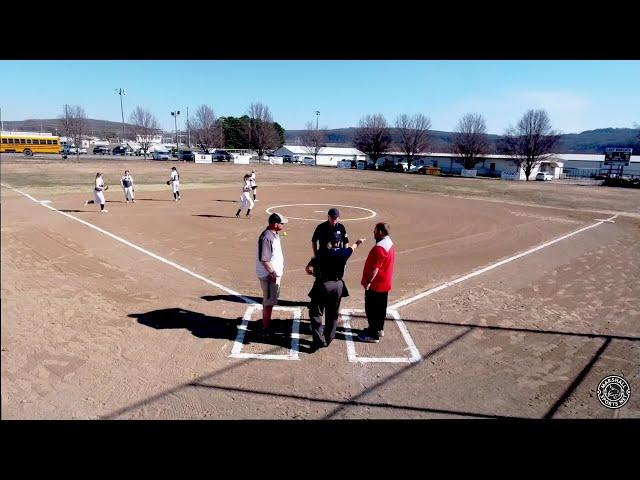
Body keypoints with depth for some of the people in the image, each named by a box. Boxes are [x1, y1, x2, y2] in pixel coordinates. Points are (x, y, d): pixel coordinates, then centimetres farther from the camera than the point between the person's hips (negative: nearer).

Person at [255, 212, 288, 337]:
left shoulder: (274, 234, 7)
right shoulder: (266, 237, -25)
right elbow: (263, 259, -25)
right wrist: (272, 273, -22)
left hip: (275, 273, 10)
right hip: (269, 275, -10)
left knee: (270, 300, 23)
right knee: (269, 302, 0)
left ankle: (266, 322, 40)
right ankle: (265, 330, 10)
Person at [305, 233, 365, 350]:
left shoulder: (322, 253, -6)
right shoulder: (343, 253, 1)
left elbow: (308, 269, -10)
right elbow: (352, 248, 25)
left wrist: (316, 273, 10)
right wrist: (358, 242, 46)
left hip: (322, 285, -3)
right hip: (337, 285, 4)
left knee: (316, 313, 7)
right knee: (332, 314, 18)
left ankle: (319, 340, -1)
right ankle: (328, 339, 28)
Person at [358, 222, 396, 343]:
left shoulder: (379, 247, -25)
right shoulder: (389, 243, 8)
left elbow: (375, 268, -26)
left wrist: (368, 281, -20)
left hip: (375, 284, -10)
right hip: (384, 283, 10)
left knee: (372, 309, -1)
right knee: (380, 308, 20)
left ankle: (373, 335, 6)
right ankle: (379, 329, 32)